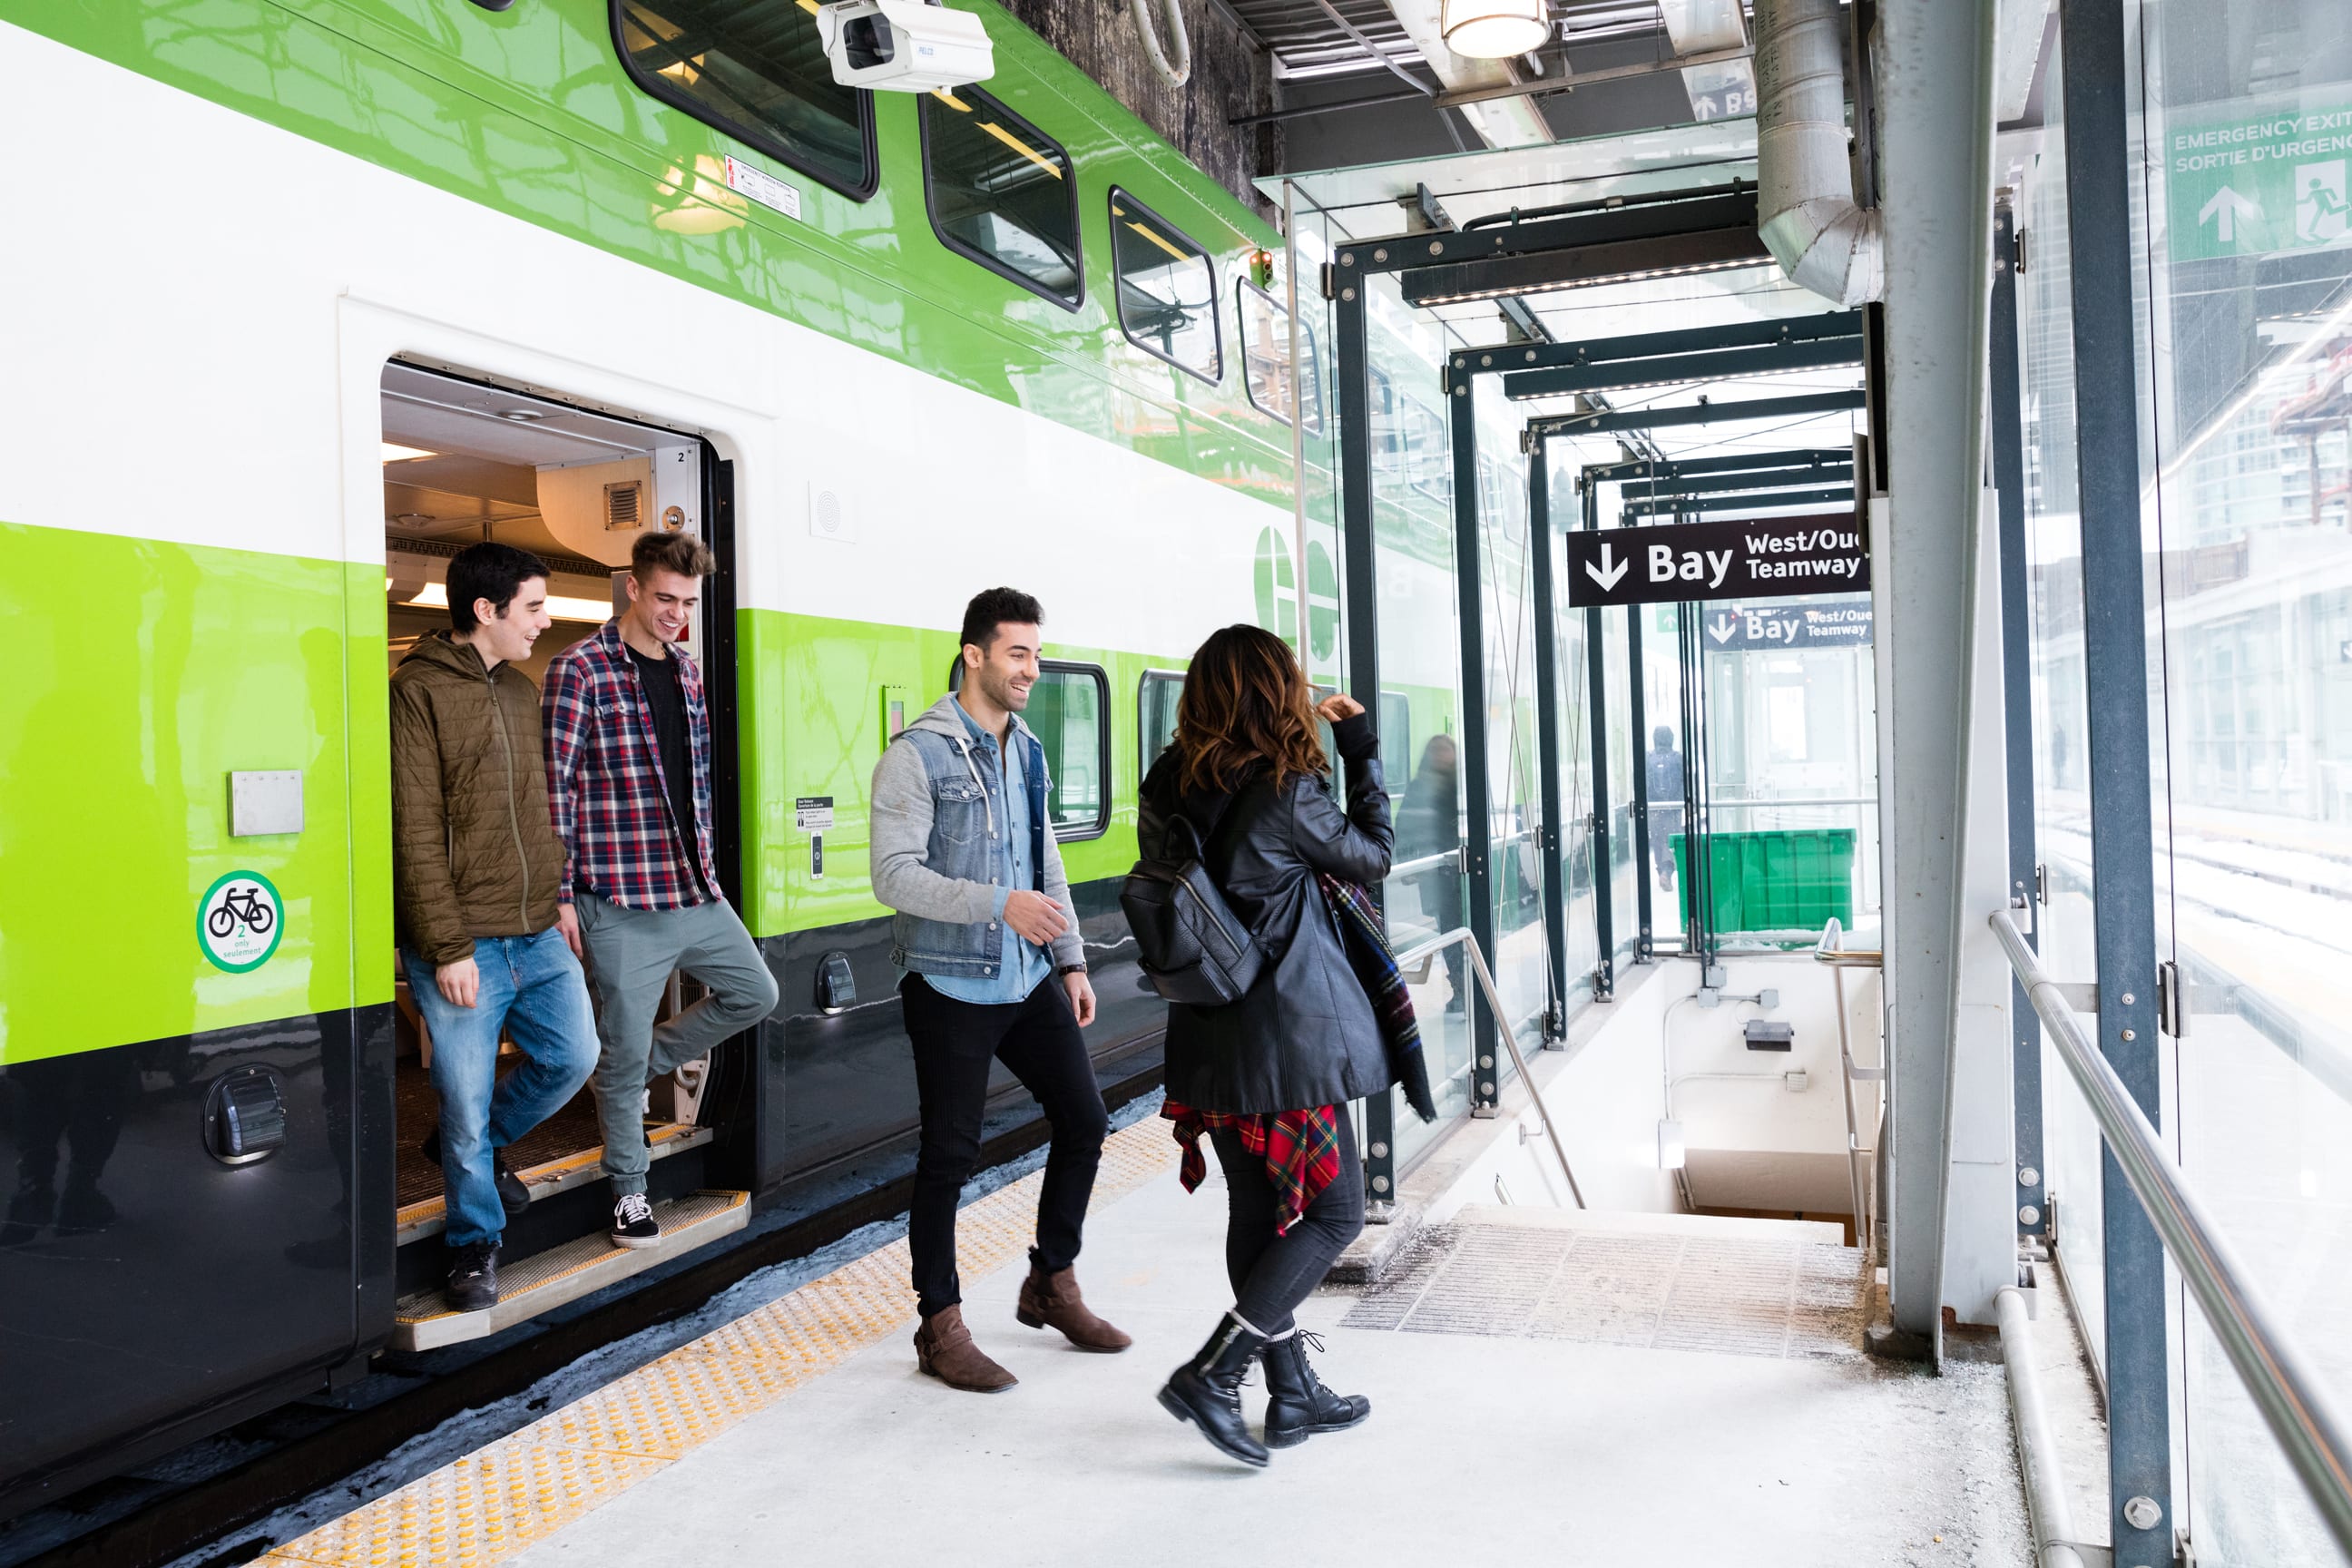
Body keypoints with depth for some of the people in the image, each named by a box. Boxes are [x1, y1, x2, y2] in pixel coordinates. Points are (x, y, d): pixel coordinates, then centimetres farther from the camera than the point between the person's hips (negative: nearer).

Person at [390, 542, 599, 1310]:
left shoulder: (522, 691, 13)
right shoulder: (420, 690, -10)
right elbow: (416, 834, -14)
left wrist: (562, 898, 14)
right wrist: (448, 946, -16)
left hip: (538, 936, 7)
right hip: (463, 946, -7)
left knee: (574, 1054, 10)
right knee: (468, 1106, 1)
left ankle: (475, 1144, 35)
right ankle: (474, 1244, 22)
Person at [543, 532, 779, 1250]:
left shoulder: (686, 670, 12)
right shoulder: (581, 670, -10)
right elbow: (555, 788, -12)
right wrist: (560, 895, -13)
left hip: (694, 888, 7)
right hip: (620, 898, -7)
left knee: (755, 993, 14)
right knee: (626, 1046, 3)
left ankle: (642, 1065, 30)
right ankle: (629, 1189, 21)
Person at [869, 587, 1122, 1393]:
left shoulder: (1027, 750, 11)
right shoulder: (918, 754, -12)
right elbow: (894, 876, -19)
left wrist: (1071, 960, 12)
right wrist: (1000, 905, -26)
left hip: (1028, 980, 7)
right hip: (951, 986, -7)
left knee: (1084, 1120, 9)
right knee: (950, 1153, 1)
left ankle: (1052, 1284, 28)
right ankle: (941, 1327, 16)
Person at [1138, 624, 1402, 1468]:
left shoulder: (1167, 788, 1)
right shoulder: (1287, 794, -16)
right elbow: (1371, 859, -1)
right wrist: (1362, 753, 8)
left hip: (1209, 1040, 7)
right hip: (1291, 1036, -7)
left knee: (1259, 1213, 16)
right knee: (1333, 1210, 6)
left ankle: (1294, 1394, 26)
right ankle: (1211, 1374, 0)